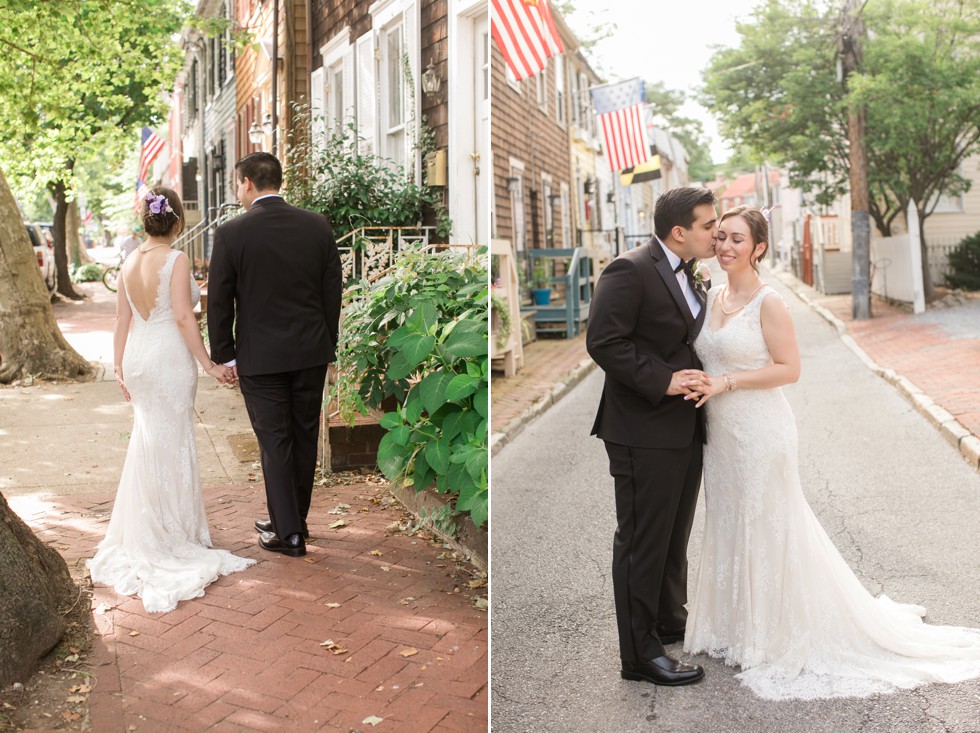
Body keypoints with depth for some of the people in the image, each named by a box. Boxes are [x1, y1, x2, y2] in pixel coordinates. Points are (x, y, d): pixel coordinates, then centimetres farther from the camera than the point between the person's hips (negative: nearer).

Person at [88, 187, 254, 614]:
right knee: (171, 446, 4)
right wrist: (207, 363, -13)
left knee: (148, 443, 18)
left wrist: (120, 367, 17)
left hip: (136, 357, 7)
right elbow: (183, 316, -18)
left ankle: (142, 535, 29)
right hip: (169, 359, -7)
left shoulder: (130, 263, 7)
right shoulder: (176, 260, -12)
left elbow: (122, 319, 10)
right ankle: (173, 537, 16)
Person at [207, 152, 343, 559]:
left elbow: (219, 301, -5)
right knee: (305, 437, 14)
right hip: (311, 352, 4)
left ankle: (288, 533, 10)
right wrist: (327, 345, 12)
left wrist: (225, 355, 5)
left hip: (260, 357, -4)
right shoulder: (317, 225, 0)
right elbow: (333, 290, 4)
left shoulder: (231, 233, -9)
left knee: (275, 442, 5)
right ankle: (295, 520, 29)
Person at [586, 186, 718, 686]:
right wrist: (663, 381, -23)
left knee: (674, 536, 22)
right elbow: (603, 342, -21)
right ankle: (641, 653, 12)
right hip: (645, 432, -9)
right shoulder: (630, 271, -15)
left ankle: (670, 622, 40)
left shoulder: (687, 277, 14)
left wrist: (701, 378, 6)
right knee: (641, 542, 1)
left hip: (683, 429, 9)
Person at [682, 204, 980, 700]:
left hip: (759, 432, -7)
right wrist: (698, 384, -2)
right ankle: (737, 627, 33)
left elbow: (788, 369, -16)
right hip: (720, 433, 7)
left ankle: (774, 639, 22)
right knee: (729, 528, 16)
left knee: (765, 530, 4)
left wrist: (725, 383, -20)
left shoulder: (768, 303, -13)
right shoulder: (713, 296, 7)